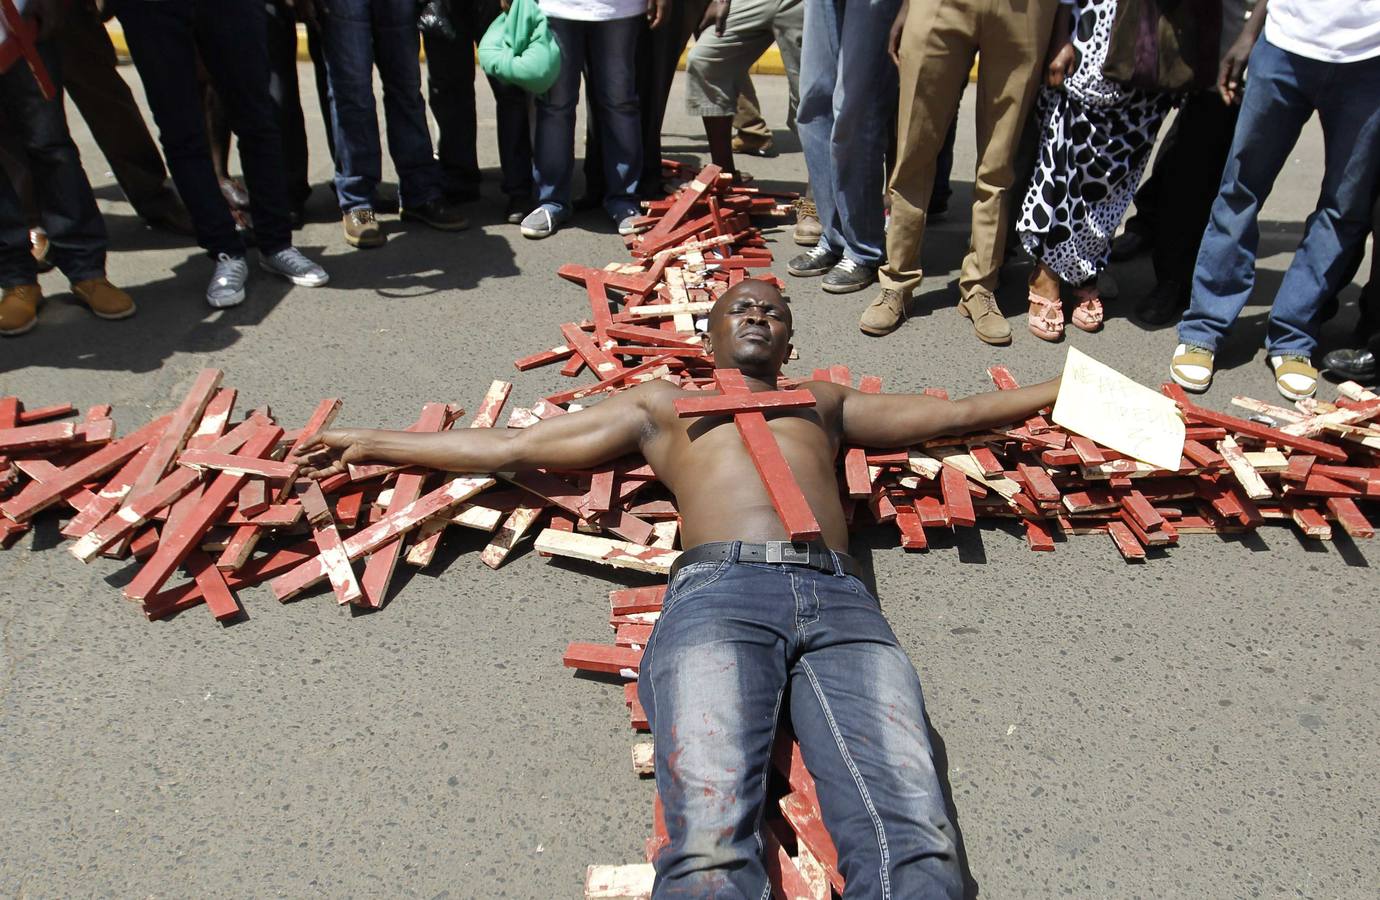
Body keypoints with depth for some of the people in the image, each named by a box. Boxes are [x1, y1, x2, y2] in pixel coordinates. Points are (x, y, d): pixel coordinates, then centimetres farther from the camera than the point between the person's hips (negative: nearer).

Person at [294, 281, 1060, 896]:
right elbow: (507, 447, 32)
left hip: (841, 601, 2)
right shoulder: (662, 404, 32)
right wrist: (369, 443, 33)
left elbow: (954, 413, 40)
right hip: (719, 592, -1)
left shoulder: (825, 402, 37)